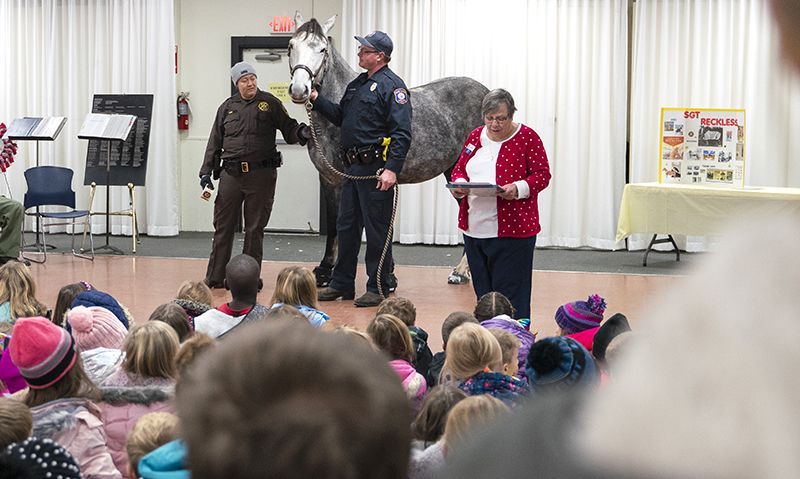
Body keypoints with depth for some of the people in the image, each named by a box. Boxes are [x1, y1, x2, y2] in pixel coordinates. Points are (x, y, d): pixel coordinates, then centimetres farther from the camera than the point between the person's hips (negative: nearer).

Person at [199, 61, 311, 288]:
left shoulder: (269, 103, 2)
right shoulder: (228, 107, 10)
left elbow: (288, 129, 1)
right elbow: (214, 142, 13)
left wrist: (300, 133, -22)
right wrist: (206, 171, 6)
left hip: (261, 174, -2)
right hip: (231, 174, 2)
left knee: (254, 229, 4)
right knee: (223, 227, 5)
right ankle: (214, 278, 12)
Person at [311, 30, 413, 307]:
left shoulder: (392, 86, -12)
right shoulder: (357, 84, 16)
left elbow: (402, 133, -19)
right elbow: (340, 117, 23)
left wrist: (392, 169, -27)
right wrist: (317, 100, 9)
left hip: (375, 169, -9)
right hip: (353, 167, 9)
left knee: (377, 230, -1)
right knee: (346, 227, 15)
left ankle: (378, 289, 7)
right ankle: (342, 284, 26)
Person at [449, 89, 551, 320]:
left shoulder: (527, 138, -4)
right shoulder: (475, 136, 11)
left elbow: (542, 175, -5)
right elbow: (459, 168, 18)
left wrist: (519, 188, -23)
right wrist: (458, 184, -5)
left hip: (512, 231, -6)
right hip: (474, 229, 6)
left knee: (510, 292, -5)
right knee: (482, 290, 11)